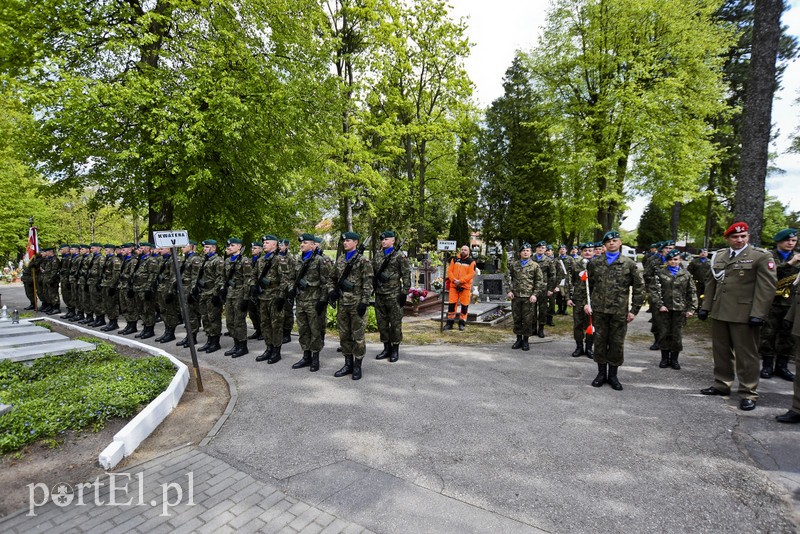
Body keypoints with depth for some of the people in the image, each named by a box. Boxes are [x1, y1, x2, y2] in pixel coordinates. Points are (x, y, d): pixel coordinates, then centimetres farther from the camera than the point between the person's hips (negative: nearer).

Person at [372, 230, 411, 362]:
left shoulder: (399, 256, -5)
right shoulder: (377, 256, 11)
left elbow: (406, 275, -7)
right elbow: (372, 273, 19)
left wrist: (405, 293, -11)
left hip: (393, 295, -6)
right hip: (379, 295, 6)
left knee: (395, 323, 2)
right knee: (381, 322, 11)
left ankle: (395, 349, 14)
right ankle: (386, 348, 24)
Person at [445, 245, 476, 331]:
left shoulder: (471, 262, 2)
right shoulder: (454, 260, 10)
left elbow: (471, 274, -8)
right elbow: (449, 271, 5)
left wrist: (461, 281, -17)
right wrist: (454, 280, -12)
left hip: (465, 286, -1)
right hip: (453, 285, 2)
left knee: (464, 305, 3)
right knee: (451, 304, 1)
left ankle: (462, 323, 16)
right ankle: (450, 323, 10)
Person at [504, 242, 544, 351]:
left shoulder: (535, 265, 2)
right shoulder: (513, 264, 7)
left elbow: (540, 281, 1)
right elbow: (507, 277, 10)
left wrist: (535, 294, -7)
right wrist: (509, 290, 0)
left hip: (529, 297, -2)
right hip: (516, 296, 2)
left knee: (528, 320, 3)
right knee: (516, 319, 8)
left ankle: (526, 340, 16)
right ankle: (519, 339, 22)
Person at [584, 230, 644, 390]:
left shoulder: (629, 264, 3)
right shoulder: (595, 263, 6)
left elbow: (638, 288, 4)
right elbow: (588, 284, 12)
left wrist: (634, 310, -1)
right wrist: (586, 302, 2)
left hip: (619, 311, -1)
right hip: (599, 309, 1)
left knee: (617, 343, 6)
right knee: (600, 341, 8)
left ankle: (613, 375, 21)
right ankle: (601, 373, 22)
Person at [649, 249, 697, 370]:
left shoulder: (686, 274, 8)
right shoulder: (660, 273, 3)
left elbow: (692, 293, 9)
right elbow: (654, 290, -2)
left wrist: (691, 309, 2)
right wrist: (659, 305, -10)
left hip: (679, 309, 1)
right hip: (663, 309, -1)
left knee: (677, 335, 5)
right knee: (664, 334, 5)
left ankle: (674, 359, 18)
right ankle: (665, 358, 17)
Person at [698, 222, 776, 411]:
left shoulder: (761, 256, -3)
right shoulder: (718, 256, 12)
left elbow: (766, 287, -9)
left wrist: (758, 314, -16)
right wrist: (705, 307, 11)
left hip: (744, 315, -5)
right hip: (719, 312, 5)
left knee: (746, 355, 2)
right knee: (721, 351, 14)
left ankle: (748, 393, 11)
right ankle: (722, 385, 26)